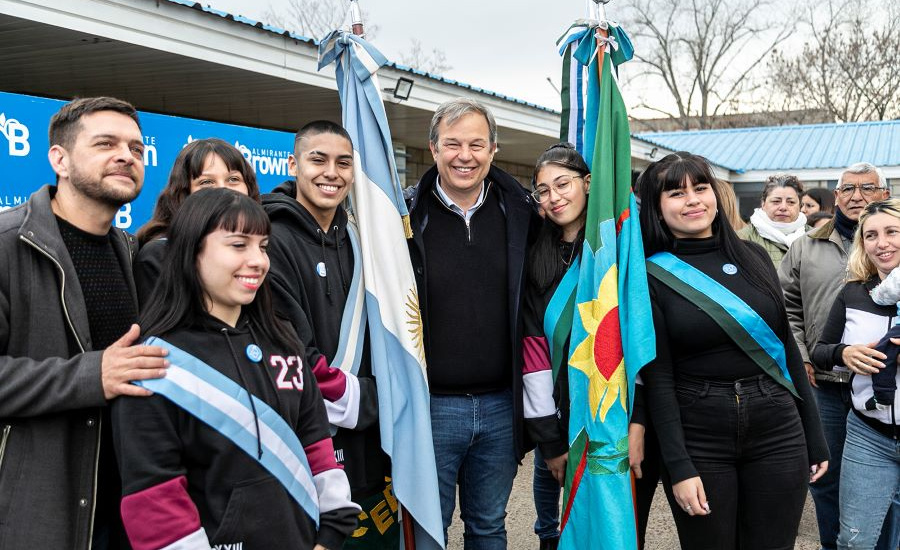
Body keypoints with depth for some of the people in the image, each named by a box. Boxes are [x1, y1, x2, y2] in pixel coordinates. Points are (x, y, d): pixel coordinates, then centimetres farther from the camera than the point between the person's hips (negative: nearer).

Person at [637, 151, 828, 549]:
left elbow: (788, 347, 10)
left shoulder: (754, 256, 6)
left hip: (778, 431, 3)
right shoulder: (651, 275, -5)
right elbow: (658, 378, -8)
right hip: (697, 438, -3)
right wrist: (679, 467, -13)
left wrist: (815, 438, 10)